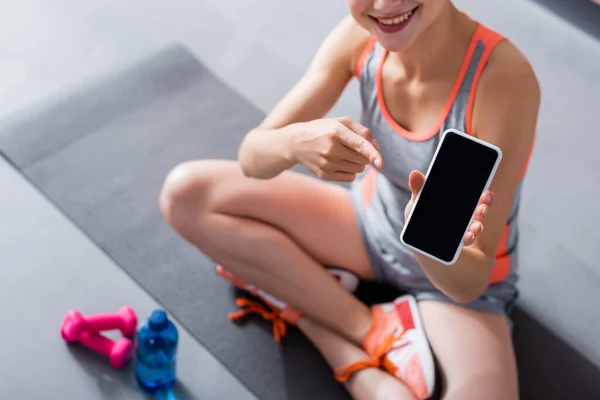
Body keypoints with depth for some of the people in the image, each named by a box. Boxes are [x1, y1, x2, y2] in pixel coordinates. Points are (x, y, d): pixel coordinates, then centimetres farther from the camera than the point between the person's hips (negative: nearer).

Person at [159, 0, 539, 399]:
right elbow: (253, 158, -16)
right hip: (372, 220, 5)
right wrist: (297, 140, -37)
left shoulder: (503, 78, -31)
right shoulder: (361, 35, -19)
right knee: (187, 193, -9)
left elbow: (469, 282, -27)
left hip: (461, 278, -5)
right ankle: (375, 328, -6)